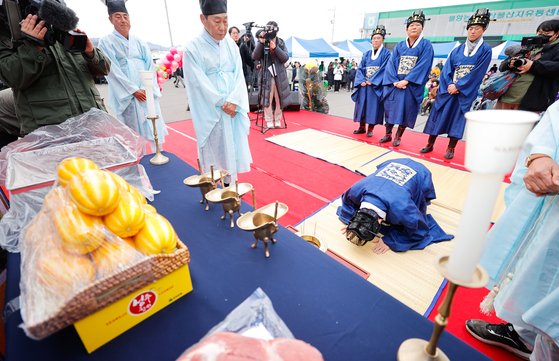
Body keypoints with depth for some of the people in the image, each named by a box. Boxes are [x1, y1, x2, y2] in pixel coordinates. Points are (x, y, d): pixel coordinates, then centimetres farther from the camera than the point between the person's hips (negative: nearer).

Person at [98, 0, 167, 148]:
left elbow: (150, 65, 7)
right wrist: (134, 90, -13)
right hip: (126, 96, -3)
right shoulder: (106, 42, 3)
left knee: (155, 131, 0)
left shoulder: (139, 42, 15)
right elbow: (113, 70, -4)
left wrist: (147, 89, -6)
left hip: (147, 93, 3)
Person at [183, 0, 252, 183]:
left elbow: (239, 74, 1)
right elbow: (200, 83, -11)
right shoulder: (193, 48, -7)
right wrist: (223, 103, -12)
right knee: (214, 153, 2)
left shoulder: (231, 44, 8)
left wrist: (233, 101, -13)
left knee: (232, 150, 10)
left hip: (233, 110, 5)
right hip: (210, 112, -4)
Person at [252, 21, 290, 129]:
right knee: (267, 98, -4)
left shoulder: (281, 42, 6)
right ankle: (269, 121, 6)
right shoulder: (263, 42, 1)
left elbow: (285, 58, -5)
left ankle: (277, 120, 17)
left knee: (279, 99, 5)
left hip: (279, 75, 2)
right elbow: (255, 57, -9)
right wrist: (260, 43, -19)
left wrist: (275, 48, -17)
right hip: (267, 75, -2)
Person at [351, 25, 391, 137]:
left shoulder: (386, 53, 2)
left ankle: (370, 129, 4)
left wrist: (372, 81, -17)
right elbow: (360, 68, 7)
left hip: (376, 85, -4)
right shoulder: (366, 54, 14)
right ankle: (362, 127, 14)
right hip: (364, 85, 4)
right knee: (362, 105, 4)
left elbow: (384, 69, -8)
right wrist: (361, 80, -10)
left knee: (373, 106, -3)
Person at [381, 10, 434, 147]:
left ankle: (398, 136, 12)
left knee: (405, 111, 0)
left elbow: (422, 65, -8)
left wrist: (406, 81, -19)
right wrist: (394, 81, -13)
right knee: (389, 108, 2)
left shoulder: (426, 45, 2)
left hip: (412, 85, -3)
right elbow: (391, 64, 2)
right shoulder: (399, 46, 11)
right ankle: (388, 134, 16)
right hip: (394, 83, 3)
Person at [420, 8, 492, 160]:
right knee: (438, 114, 1)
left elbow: (477, 73, -7)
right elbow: (447, 68, 4)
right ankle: (430, 144, 10)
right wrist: (449, 84, -12)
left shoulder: (485, 50, 1)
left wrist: (458, 86, -15)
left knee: (458, 118, -1)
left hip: (466, 92, -3)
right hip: (448, 88, 3)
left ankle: (451, 148, 6)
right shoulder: (457, 49, 10)